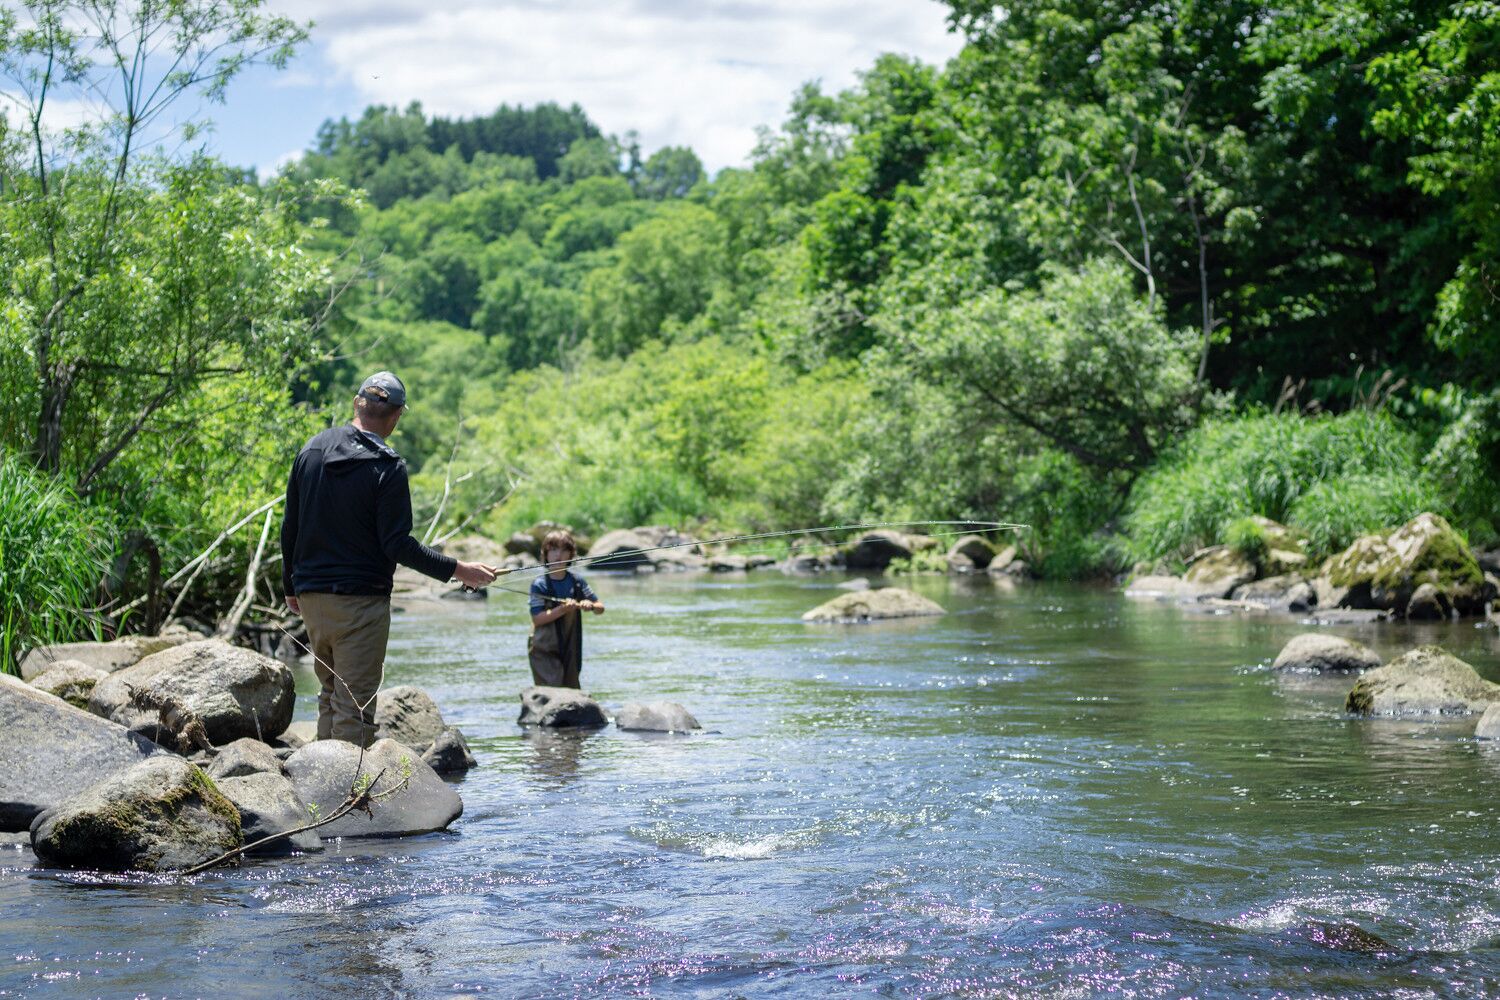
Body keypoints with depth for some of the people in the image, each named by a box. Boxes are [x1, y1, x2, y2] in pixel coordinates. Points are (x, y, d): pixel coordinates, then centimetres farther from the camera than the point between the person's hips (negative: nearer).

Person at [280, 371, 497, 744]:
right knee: (354, 703, -3)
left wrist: (290, 586, 22)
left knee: (331, 692, 19)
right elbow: (398, 545, -15)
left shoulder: (312, 450, 7)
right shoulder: (387, 467, -13)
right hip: (360, 601, -6)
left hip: (310, 598, 7)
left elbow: (289, 528, 12)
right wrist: (459, 570, -9)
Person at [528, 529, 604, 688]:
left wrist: (591, 605, -15)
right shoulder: (540, 584, -9)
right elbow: (537, 618, -16)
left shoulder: (577, 581, 3)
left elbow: (601, 608, 8)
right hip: (544, 650, -5)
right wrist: (562, 609, -27)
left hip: (570, 650, 5)